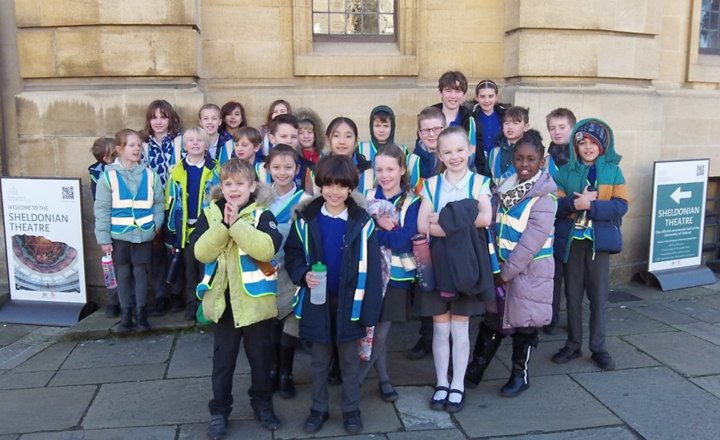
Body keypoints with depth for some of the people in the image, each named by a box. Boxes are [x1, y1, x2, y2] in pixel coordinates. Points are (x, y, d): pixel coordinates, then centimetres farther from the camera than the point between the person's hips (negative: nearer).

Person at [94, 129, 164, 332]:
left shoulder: (150, 174, 0)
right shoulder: (108, 176, -6)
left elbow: (159, 202, 6)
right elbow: (102, 209, -4)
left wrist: (156, 223, -8)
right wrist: (103, 238, -6)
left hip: (143, 235, 1)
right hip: (119, 235, 0)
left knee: (140, 273, 9)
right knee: (123, 274, 11)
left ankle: (140, 312, 21)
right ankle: (125, 313, 23)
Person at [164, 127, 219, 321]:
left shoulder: (214, 170, 0)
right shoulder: (177, 171, 4)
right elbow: (170, 201, 5)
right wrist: (170, 228, 1)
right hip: (186, 228, 2)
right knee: (189, 267, 10)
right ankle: (192, 303, 21)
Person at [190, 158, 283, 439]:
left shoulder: (262, 214, -5)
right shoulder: (210, 214, 1)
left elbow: (268, 248, -22)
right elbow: (201, 252, -11)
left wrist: (237, 224, -24)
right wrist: (224, 224, -21)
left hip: (255, 300, -1)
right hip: (223, 301, 1)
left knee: (260, 357, 15)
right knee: (223, 360, 14)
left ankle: (262, 403, 34)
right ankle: (219, 411, 29)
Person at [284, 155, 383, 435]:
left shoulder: (362, 221, -9)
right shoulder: (306, 219, -4)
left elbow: (371, 268, -8)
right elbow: (292, 254, 4)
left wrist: (370, 309, -11)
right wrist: (303, 274, -18)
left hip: (349, 301, -1)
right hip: (317, 301, 1)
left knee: (349, 360, 14)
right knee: (320, 360, 16)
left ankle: (351, 409, 30)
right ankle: (319, 408, 32)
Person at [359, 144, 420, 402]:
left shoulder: (412, 202, -4)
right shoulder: (367, 197, 4)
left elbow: (402, 239, -16)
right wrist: (378, 224, -20)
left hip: (396, 275, -2)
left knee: (380, 333, 0)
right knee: (371, 330, 6)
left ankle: (354, 381, 17)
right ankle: (383, 378, 27)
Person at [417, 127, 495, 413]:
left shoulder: (479, 182, 0)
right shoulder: (431, 184, 3)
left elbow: (485, 218, -18)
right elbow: (422, 225, -10)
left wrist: (446, 220, -15)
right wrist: (462, 225, -19)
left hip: (466, 265, -1)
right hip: (437, 264, 1)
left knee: (459, 328, 9)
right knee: (440, 328, 9)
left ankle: (458, 386, 22)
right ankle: (441, 383, 23)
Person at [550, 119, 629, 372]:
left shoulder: (613, 171, 2)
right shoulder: (565, 172, 4)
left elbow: (621, 206, -8)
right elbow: (554, 204, -4)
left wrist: (590, 205, -20)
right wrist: (575, 202, -22)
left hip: (599, 240, -1)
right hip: (571, 240, 1)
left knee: (598, 296, 5)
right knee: (572, 296, 10)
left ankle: (598, 349, 18)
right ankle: (573, 345, 23)